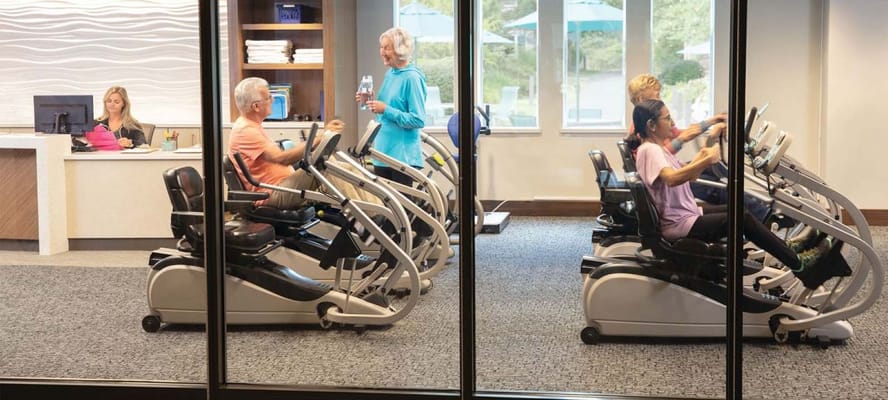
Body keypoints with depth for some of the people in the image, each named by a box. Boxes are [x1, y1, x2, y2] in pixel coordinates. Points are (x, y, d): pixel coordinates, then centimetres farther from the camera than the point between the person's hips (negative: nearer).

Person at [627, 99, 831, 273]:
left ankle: (786, 248, 18)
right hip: (677, 225, -10)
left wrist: (703, 157, 4)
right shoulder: (648, 150, -19)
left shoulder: (658, 148, 13)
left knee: (739, 210, 10)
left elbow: (686, 175, 19)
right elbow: (671, 178, -37)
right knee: (743, 219, -10)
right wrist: (706, 160, -41)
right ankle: (796, 261, 1)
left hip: (687, 214, 10)